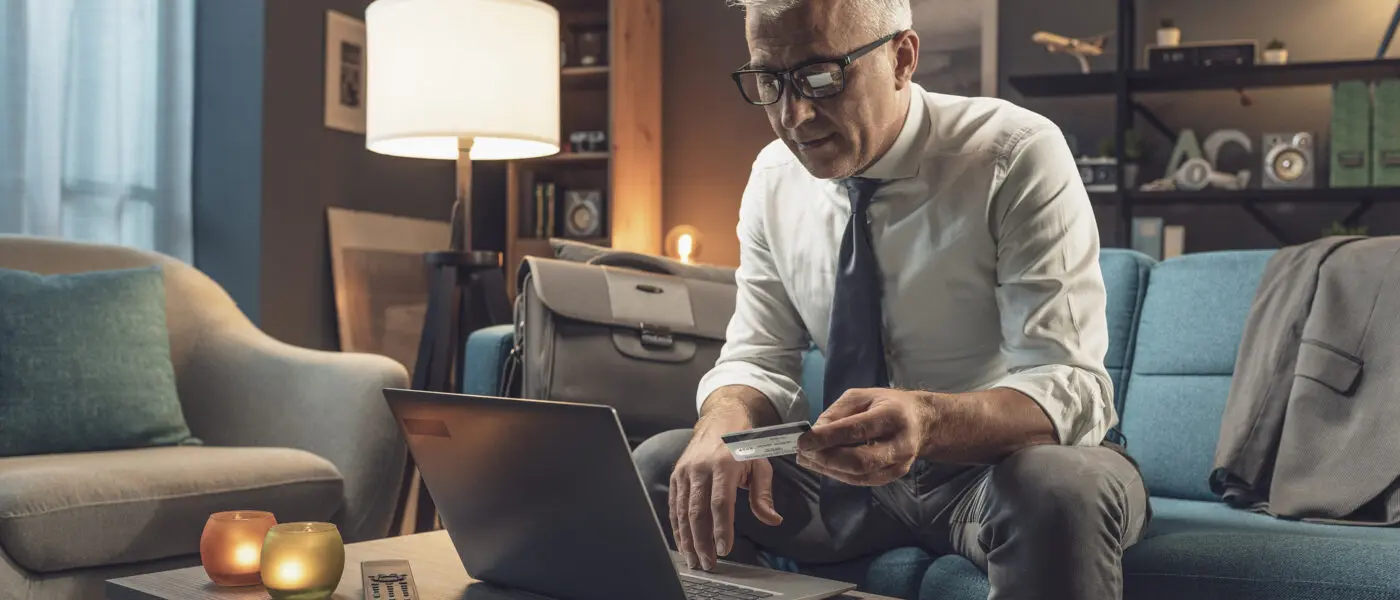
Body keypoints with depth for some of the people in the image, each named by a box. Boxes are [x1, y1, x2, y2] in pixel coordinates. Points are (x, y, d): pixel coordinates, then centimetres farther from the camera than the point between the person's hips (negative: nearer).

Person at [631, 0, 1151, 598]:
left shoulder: (1017, 155, -18)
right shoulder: (775, 178, -2)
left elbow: (1070, 390, -24)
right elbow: (757, 362, 0)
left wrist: (927, 422, -45)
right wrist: (725, 422, -25)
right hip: (857, 468, 5)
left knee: (1061, 491, -38)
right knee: (658, 466, -11)